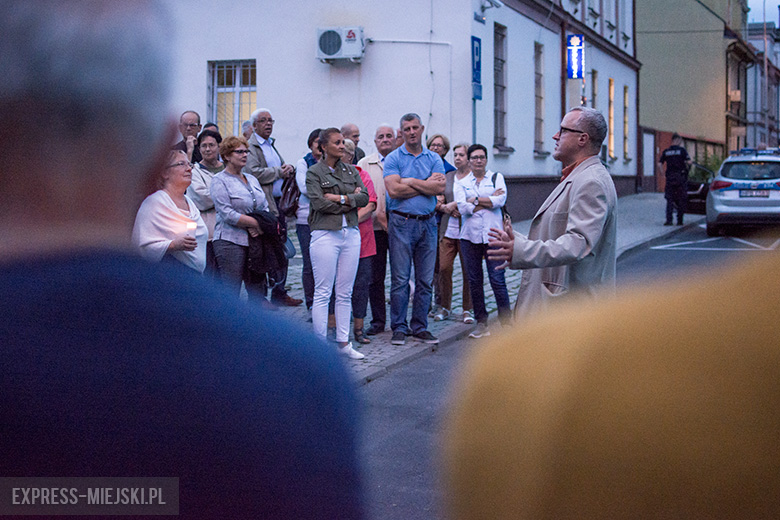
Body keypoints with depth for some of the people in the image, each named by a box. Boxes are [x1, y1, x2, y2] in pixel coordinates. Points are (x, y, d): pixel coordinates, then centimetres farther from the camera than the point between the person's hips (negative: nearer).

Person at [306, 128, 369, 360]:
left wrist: (340, 198, -10)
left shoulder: (351, 170, 14)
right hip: (325, 234, -5)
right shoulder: (314, 172, -1)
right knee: (322, 293, -3)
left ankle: (343, 342, 14)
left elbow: (364, 197, 4)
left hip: (351, 234, 5)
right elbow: (319, 203, -13)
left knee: (345, 293, 8)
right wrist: (351, 199, -5)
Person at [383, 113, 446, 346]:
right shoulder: (393, 158, 1)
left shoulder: (434, 159, 10)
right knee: (400, 279, -3)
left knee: (425, 280, 6)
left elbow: (439, 188, -5)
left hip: (427, 223, 3)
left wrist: (410, 181, -8)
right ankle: (399, 328, 5)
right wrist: (426, 184, -7)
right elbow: (394, 190, -13)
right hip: (401, 223, -3)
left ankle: (420, 327, 14)